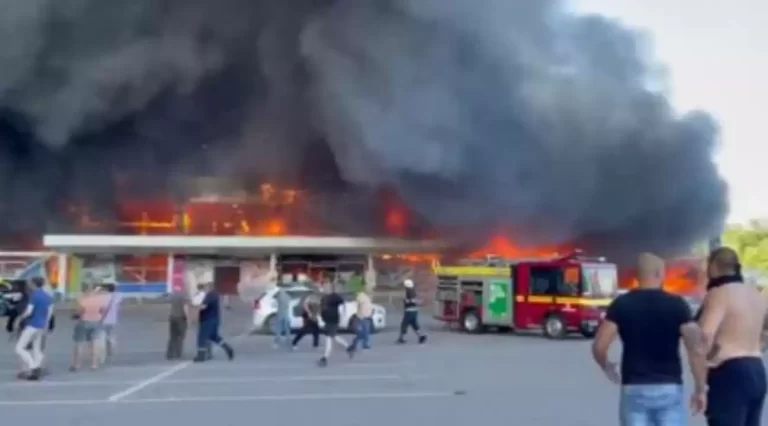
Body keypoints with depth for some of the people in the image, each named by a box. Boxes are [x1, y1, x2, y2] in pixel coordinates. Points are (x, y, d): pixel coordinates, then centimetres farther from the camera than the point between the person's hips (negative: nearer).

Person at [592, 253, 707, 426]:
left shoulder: (621, 304, -2)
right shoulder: (677, 304, -3)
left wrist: (607, 367, 12)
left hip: (634, 389, 0)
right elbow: (696, 349, -11)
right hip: (669, 388, 0)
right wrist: (700, 388, -1)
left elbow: (599, 347, -8)